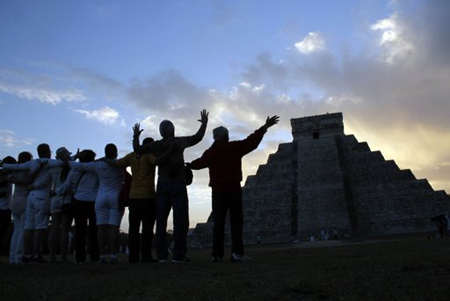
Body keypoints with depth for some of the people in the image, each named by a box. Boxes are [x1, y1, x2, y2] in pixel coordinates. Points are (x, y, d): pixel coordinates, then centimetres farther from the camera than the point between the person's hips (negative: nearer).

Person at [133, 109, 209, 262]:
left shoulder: (156, 145, 4)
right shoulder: (180, 141, -2)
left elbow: (138, 149, 11)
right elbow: (197, 137, 8)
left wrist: (136, 136, 26)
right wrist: (204, 123, 20)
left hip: (162, 184, 4)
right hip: (178, 184, -3)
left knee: (161, 220, 6)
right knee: (180, 219, -3)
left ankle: (162, 254, 4)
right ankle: (178, 254, -8)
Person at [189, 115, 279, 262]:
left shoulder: (210, 152, 11)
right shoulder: (235, 147, 0)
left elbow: (198, 163, 24)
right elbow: (252, 141, -1)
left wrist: (188, 165, 46)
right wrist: (265, 127, 6)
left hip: (217, 191, 4)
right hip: (233, 189, -4)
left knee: (218, 223, 6)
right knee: (236, 222, -5)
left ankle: (217, 254, 2)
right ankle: (237, 252, -13)